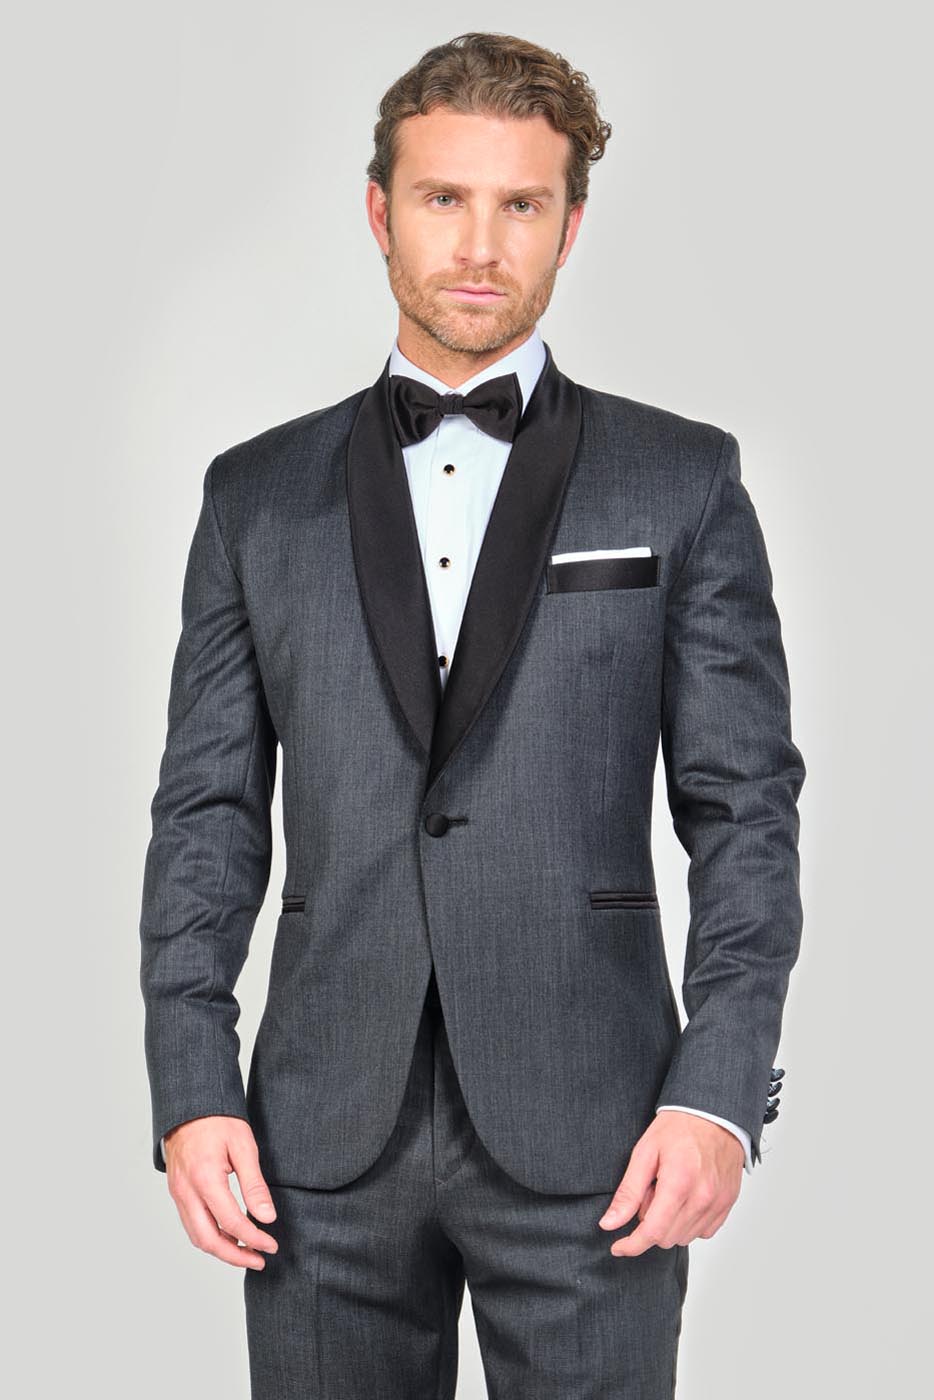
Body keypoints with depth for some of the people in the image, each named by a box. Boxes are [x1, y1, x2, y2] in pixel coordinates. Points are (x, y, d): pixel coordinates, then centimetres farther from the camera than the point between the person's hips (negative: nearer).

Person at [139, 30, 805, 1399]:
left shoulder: (682, 480, 4)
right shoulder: (259, 493, 10)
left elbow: (745, 807, 2)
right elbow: (208, 812, 8)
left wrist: (721, 1089, -8)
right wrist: (191, 1090, -1)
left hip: (589, 1135, -1)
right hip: (327, 1134, 2)